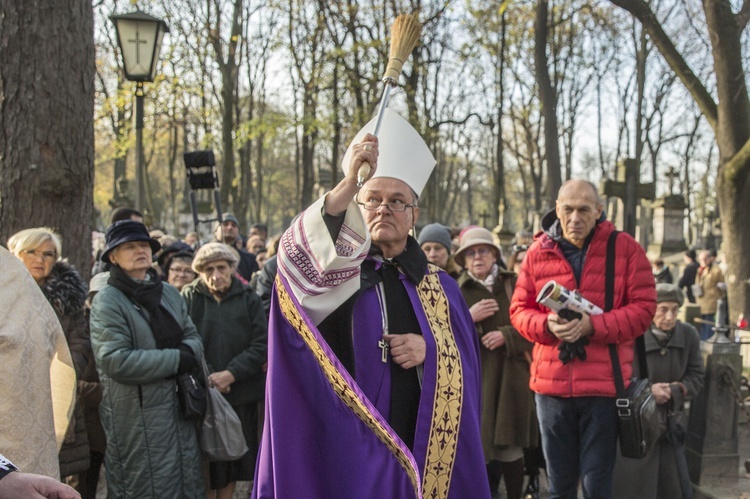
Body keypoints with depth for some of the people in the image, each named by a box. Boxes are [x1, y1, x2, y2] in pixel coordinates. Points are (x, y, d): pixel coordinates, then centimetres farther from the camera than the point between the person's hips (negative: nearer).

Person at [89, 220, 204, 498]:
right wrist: (176, 359, -17)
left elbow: (193, 337, 11)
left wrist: (189, 351, -14)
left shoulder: (169, 293, 11)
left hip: (179, 410, 7)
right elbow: (116, 361, -21)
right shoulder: (108, 302, -11)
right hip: (138, 418, -7)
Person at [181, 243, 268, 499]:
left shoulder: (249, 299, 3)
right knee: (206, 461, 1)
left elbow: (261, 345, -4)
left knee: (233, 459, 10)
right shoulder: (189, 298, 0)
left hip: (242, 394, 2)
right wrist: (205, 378, -16)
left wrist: (231, 374, -14)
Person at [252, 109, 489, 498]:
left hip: (424, 454, 3)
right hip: (352, 452, -3)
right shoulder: (334, 270, 0)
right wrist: (349, 182, -36)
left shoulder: (440, 287, 10)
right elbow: (301, 252, -24)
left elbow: (467, 364, 6)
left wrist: (430, 350, -15)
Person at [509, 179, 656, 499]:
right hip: (551, 383, 2)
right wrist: (548, 324, -14)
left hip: (604, 383, -2)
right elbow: (519, 310, 8)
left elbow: (643, 308, -5)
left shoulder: (624, 248, -2)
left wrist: (591, 325, -18)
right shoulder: (538, 253, 5)